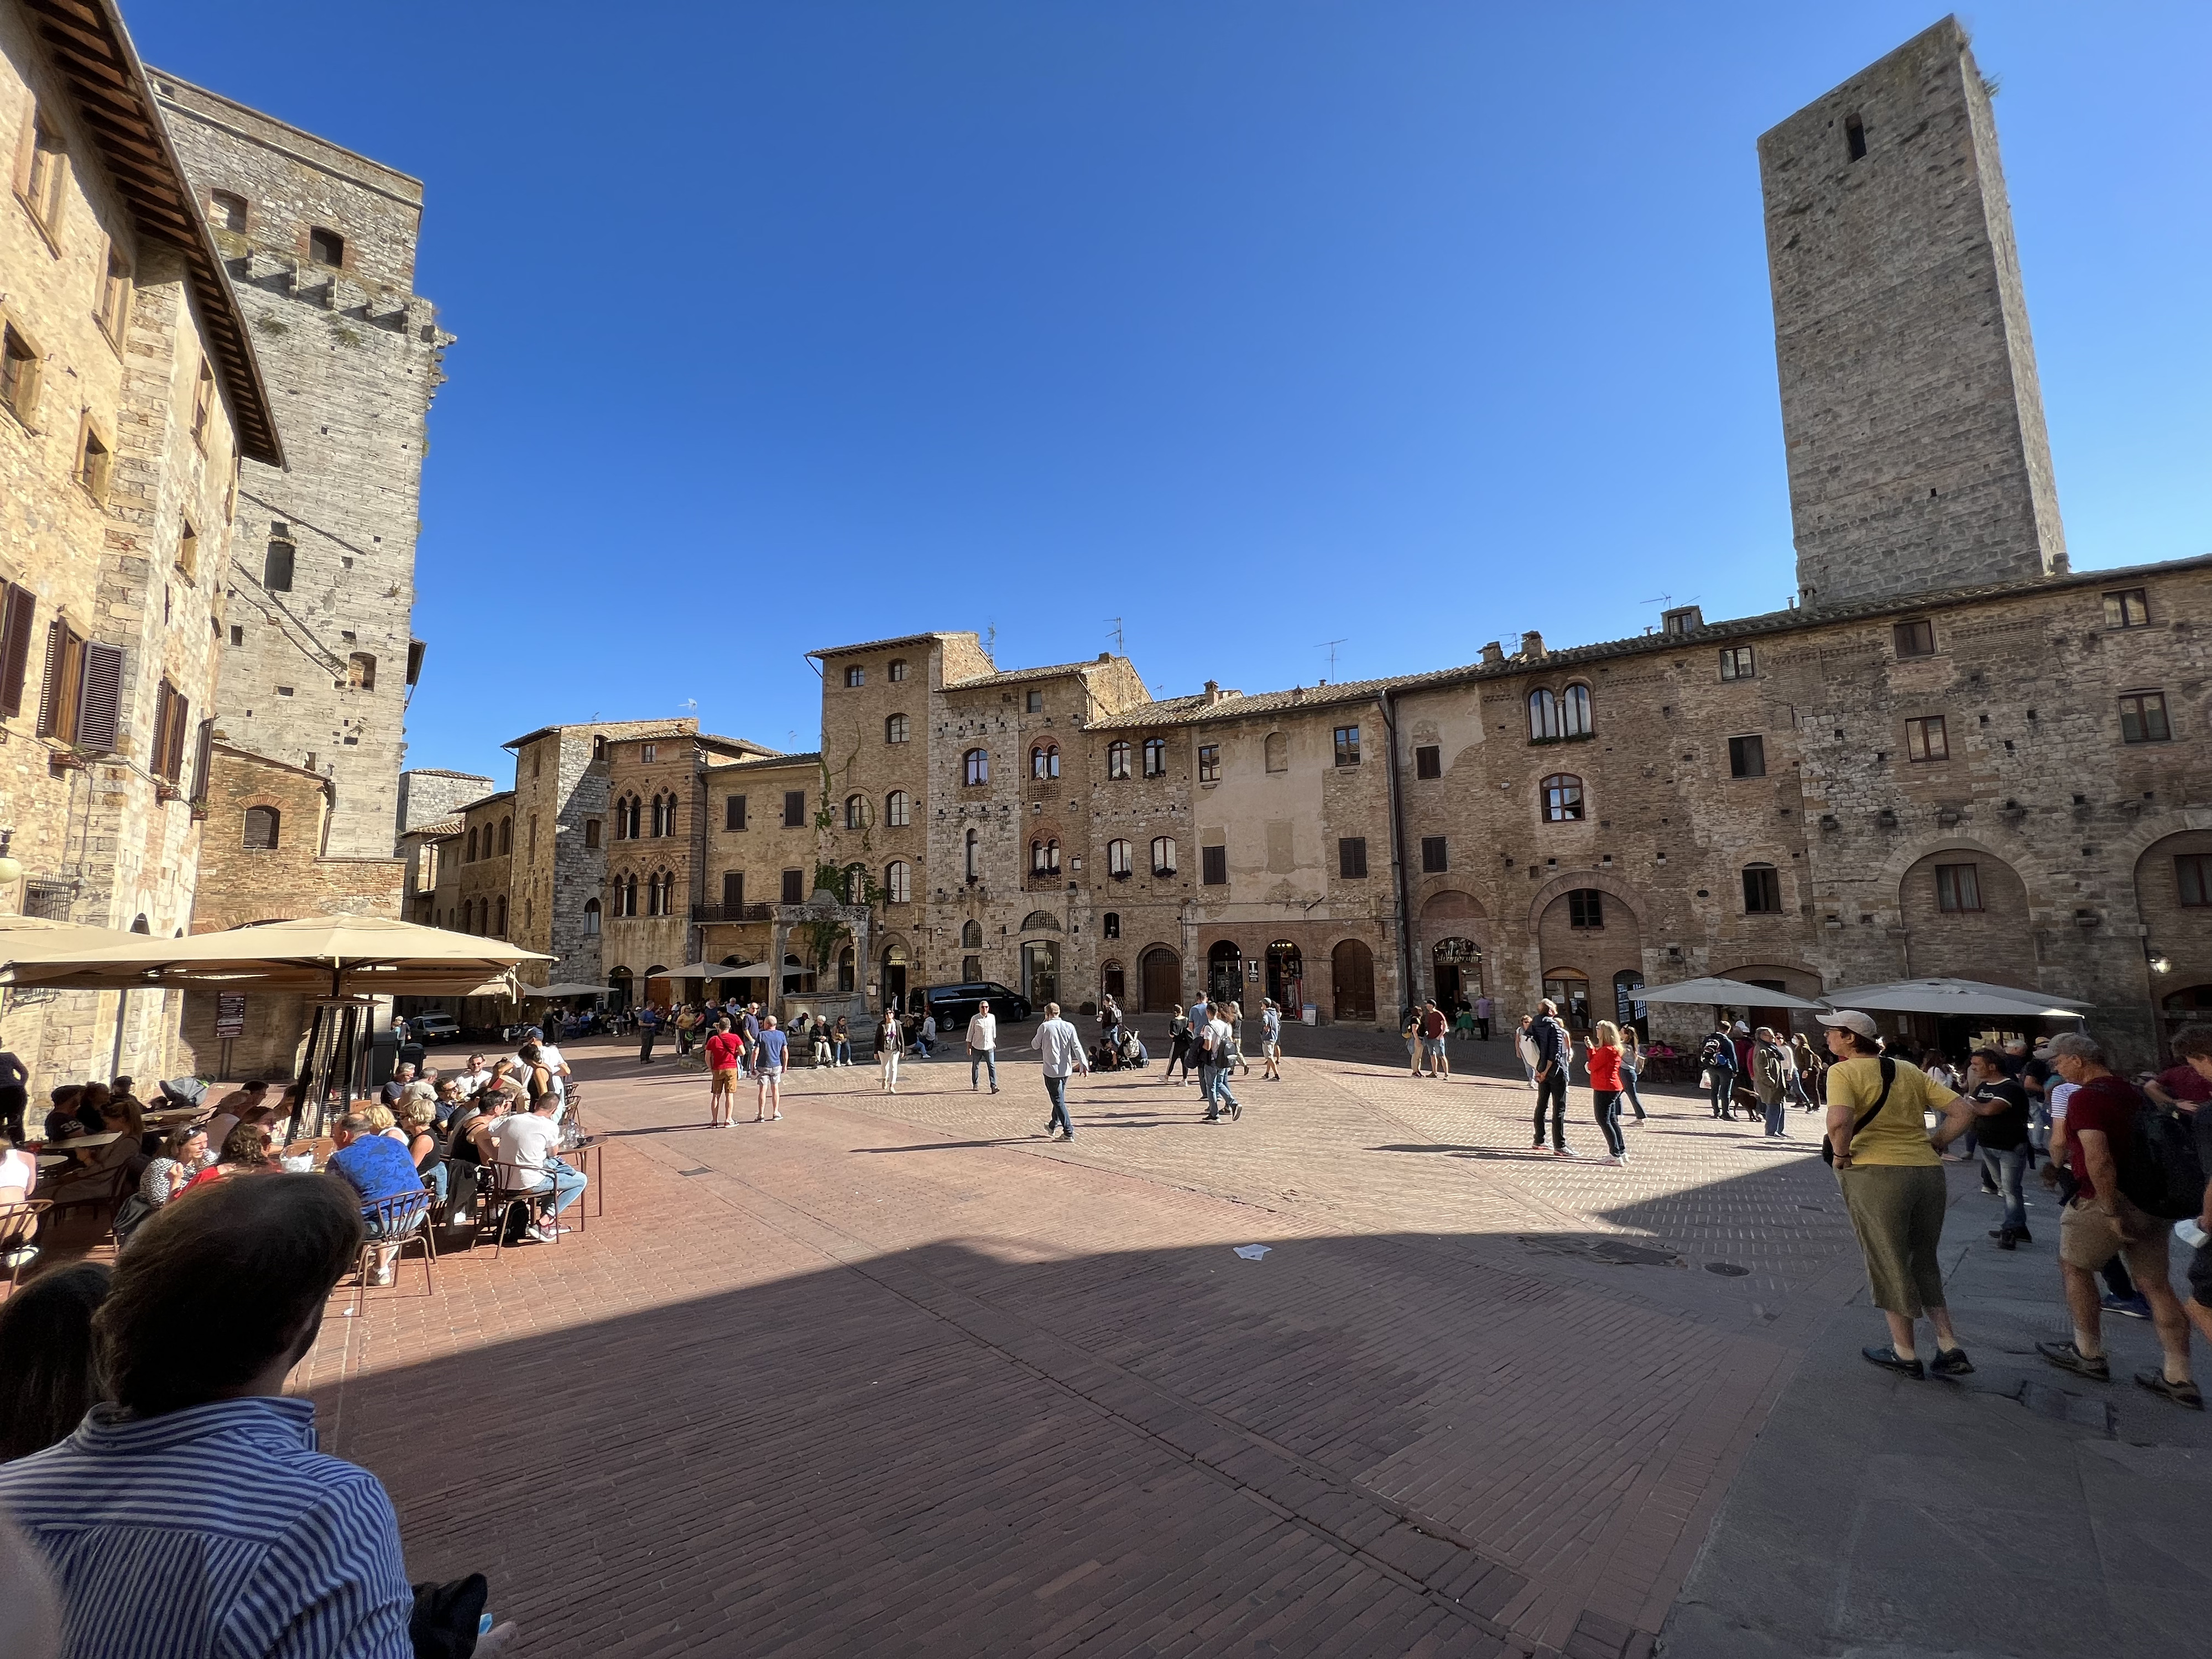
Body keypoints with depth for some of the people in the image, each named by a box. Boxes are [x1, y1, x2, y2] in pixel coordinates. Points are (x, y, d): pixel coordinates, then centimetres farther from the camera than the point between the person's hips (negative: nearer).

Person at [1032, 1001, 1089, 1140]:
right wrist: (1084, 1064, -8)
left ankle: (1069, 1132, -4)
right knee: (1059, 1098, 22)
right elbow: (1077, 1047, -6)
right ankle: (1053, 1126, 38)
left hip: (1051, 1070, -5)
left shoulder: (1044, 1027, -8)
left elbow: (1035, 1045, 3)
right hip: (1066, 1069, 5)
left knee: (1059, 1100, 0)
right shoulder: (1069, 1027, 0)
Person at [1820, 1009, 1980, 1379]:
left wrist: (1842, 1155, -9)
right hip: (1929, 1172, 7)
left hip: (1875, 1174, -6)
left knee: (1888, 1265, 9)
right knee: (1924, 1263, 22)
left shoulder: (1844, 1071, -10)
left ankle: (1905, 1353, 22)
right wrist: (1932, 1147, 13)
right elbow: (1964, 1110, 9)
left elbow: (1839, 1121, -26)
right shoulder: (1910, 1070, 11)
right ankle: (1950, 1349, 22)